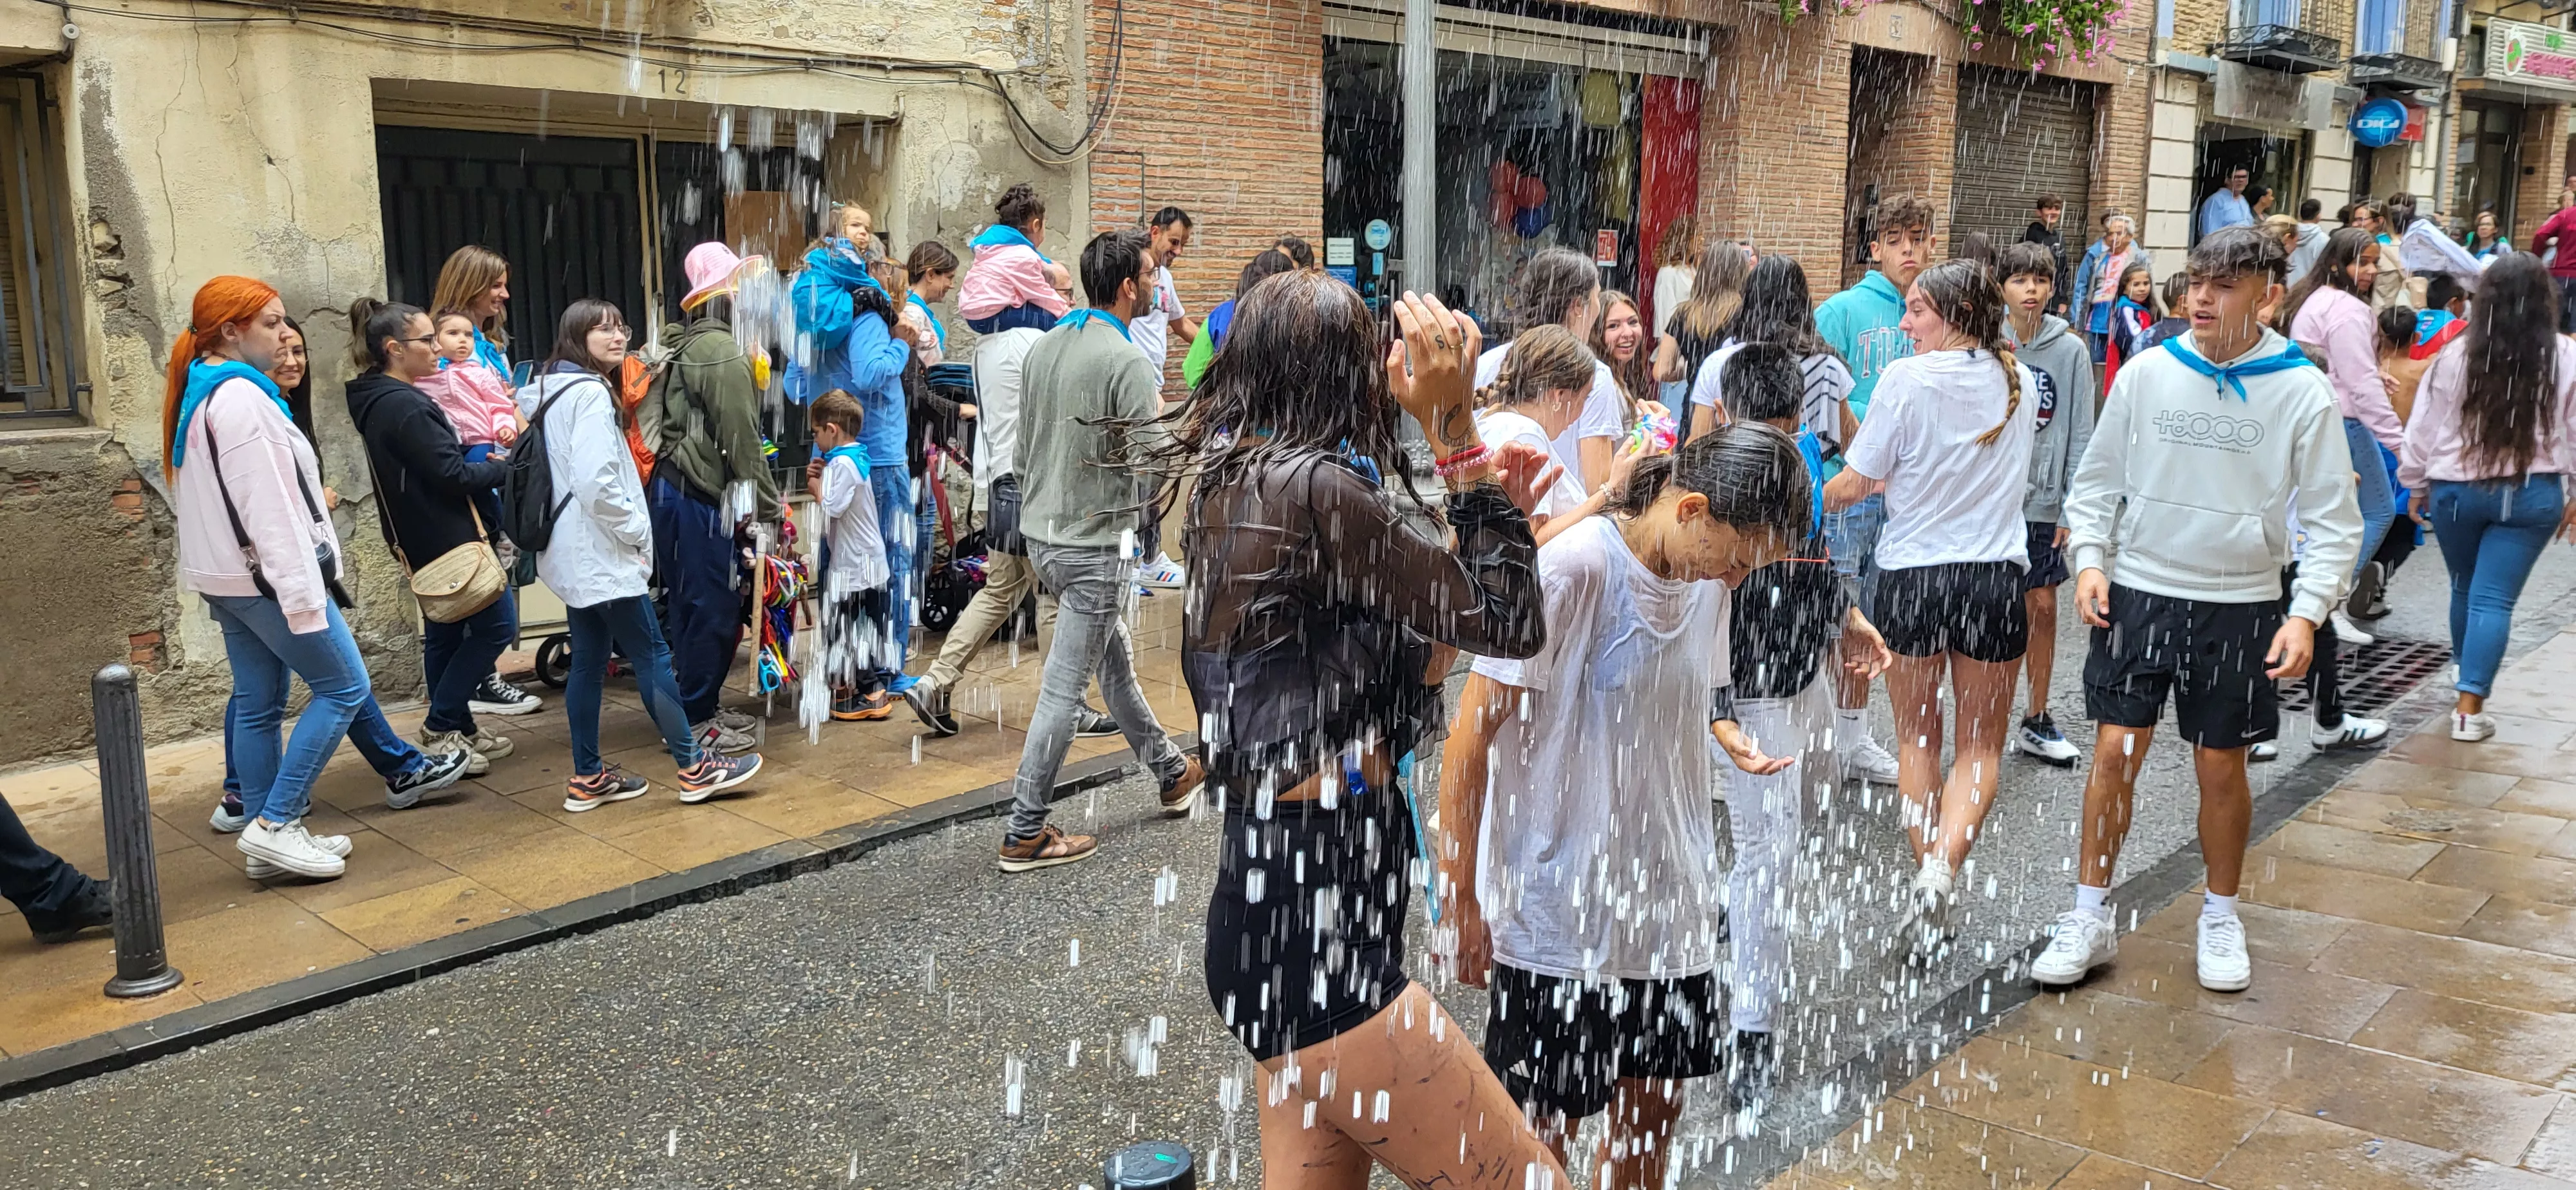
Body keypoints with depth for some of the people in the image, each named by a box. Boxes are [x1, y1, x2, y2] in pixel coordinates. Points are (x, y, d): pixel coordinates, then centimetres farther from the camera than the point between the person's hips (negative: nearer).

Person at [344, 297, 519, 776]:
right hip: (447, 538, -10)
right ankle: (442, 726, 2)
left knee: (445, 633, 16)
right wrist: (505, 467, -7)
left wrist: (485, 466, 3)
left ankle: (456, 729, 24)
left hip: (421, 539, 10)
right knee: (499, 624, -3)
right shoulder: (406, 406, -21)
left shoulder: (378, 401, 10)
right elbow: (452, 475, -22)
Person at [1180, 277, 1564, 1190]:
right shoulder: (1313, 487, -17)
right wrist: (1455, 430, -8)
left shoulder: (1227, 484, 12)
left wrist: (1482, 503, 13)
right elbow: (1512, 626, -11)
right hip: (1310, 919, -10)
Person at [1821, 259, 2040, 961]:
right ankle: (1943, 869, -13)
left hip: (1912, 574, -2)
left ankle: (1929, 876, 14)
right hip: (1995, 574, 2)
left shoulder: (1909, 379, -11)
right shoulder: (2020, 383, 3)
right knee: (1981, 745, 10)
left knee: (1917, 738, 15)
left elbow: (1854, 486, -8)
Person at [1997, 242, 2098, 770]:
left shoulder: (2070, 351, 0)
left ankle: (2037, 720, 18)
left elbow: (2080, 433, 1)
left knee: (2042, 608, 6)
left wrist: (2074, 504, -3)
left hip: (2042, 500, 1)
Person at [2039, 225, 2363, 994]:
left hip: (2240, 606, -1)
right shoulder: (2147, 372, -3)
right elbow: (2098, 479, 7)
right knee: (2114, 752, 1)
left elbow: (2334, 520, -3)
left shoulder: (2302, 393, -7)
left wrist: (2306, 613, -14)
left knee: (2221, 766, 9)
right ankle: (2090, 917, 13)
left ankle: (2221, 919, 29)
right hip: (2139, 593, 1)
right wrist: (2090, 560, -7)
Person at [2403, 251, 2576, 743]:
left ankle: (2466, 676, 41)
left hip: (2457, 490, 1)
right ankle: (2469, 707, -9)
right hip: (2532, 494, -1)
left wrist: (2417, 484, 15)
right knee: (2495, 599, -2)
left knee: (2465, 588, 21)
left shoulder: (2455, 356, -7)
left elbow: (2424, 427, 1)